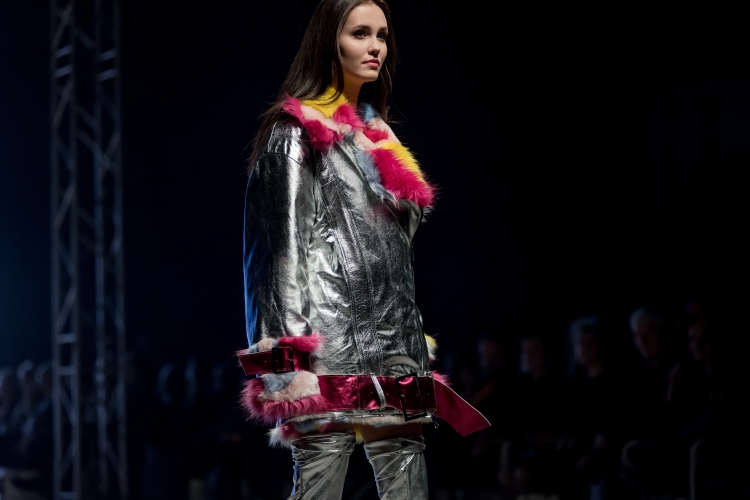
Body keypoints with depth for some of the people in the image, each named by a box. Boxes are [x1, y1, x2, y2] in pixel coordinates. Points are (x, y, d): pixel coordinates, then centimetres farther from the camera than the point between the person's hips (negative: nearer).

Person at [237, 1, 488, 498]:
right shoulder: (298, 132, 1)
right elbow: (285, 247, -8)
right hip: (330, 345, -8)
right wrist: (291, 361, -17)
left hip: (396, 344, 8)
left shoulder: (379, 137, 23)